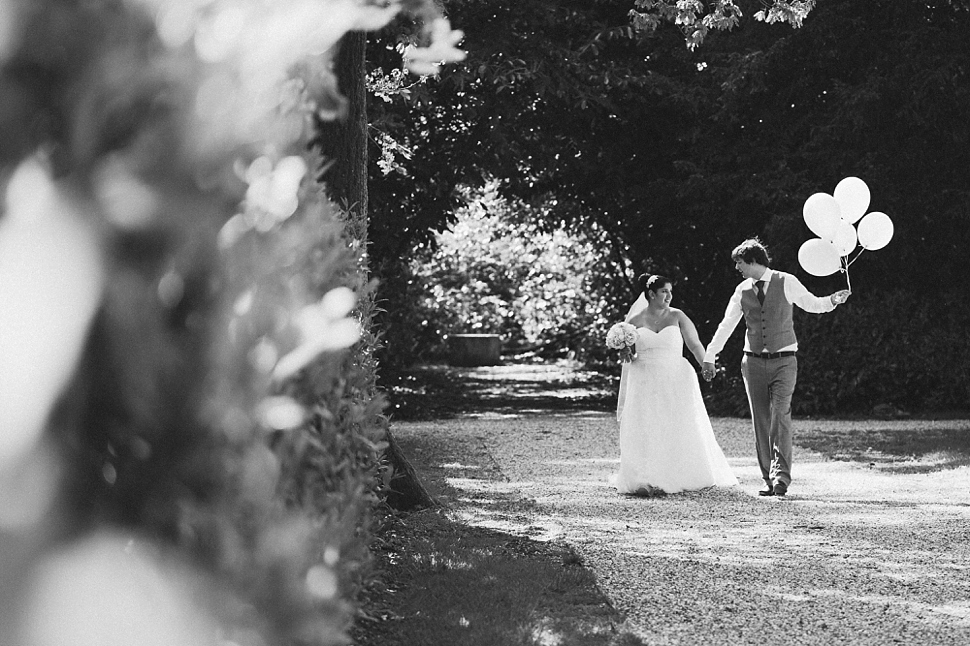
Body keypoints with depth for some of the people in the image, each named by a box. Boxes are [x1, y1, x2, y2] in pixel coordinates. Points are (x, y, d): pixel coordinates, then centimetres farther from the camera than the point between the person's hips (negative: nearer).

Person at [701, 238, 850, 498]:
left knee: (780, 416, -16)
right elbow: (727, 324, 17)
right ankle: (769, 480, 5)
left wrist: (832, 300, -9)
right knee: (760, 422, 0)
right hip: (753, 362, 3)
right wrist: (710, 356, 20)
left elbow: (812, 304, 11)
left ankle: (781, 477, -18)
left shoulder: (786, 282, -1)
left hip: (783, 361, -3)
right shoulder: (742, 291, 8)